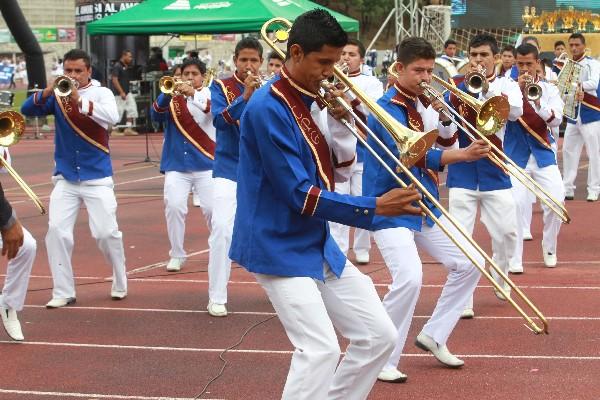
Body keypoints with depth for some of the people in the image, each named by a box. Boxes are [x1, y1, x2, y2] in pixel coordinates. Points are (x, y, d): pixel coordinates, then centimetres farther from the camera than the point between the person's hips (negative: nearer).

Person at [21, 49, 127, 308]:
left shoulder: (101, 93, -2)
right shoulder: (57, 96, 6)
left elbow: (112, 117, -22)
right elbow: (27, 110, -5)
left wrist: (80, 101, -32)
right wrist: (47, 92, -22)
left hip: (97, 178, -3)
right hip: (65, 178, 3)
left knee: (106, 233, -3)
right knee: (56, 232, -7)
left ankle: (120, 284, 19)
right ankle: (63, 292, 3)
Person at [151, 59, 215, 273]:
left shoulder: (207, 94, 3)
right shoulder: (173, 98, 9)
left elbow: (213, 108, -19)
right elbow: (156, 115, -6)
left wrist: (192, 94, -35)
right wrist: (167, 94, -22)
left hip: (205, 164, -1)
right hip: (176, 165, 2)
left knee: (212, 208, -5)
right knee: (174, 207, -10)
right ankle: (176, 255, 3)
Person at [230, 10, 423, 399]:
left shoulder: (314, 101, 7)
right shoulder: (268, 108, -19)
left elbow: (340, 171, 12)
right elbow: (299, 195, -22)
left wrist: (339, 121, -5)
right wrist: (374, 207, -21)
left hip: (319, 244, 8)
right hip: (279, 247, -8)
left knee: (379, 335, 6)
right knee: (320, 349, -20)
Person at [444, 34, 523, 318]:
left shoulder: (506, 85, 5)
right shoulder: (455, 85, 5)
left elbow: (515, 111, -16)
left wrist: (486, 87, -22)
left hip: (495, 169, 0)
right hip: (462, 169, 0)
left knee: (507, 232, 4)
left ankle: (500, 278, 32)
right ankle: (462, 299, 2)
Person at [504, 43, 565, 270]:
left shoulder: (549, 90, 4)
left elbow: (556, 120, -9)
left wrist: (538, 103, -25)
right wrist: (517, 90, -20)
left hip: (542, 152, 2)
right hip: (515, 155, -2)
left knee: (556, 200, -7)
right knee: (516, 203, -15)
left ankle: (549, 249, 17)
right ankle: (514, 258, -6)